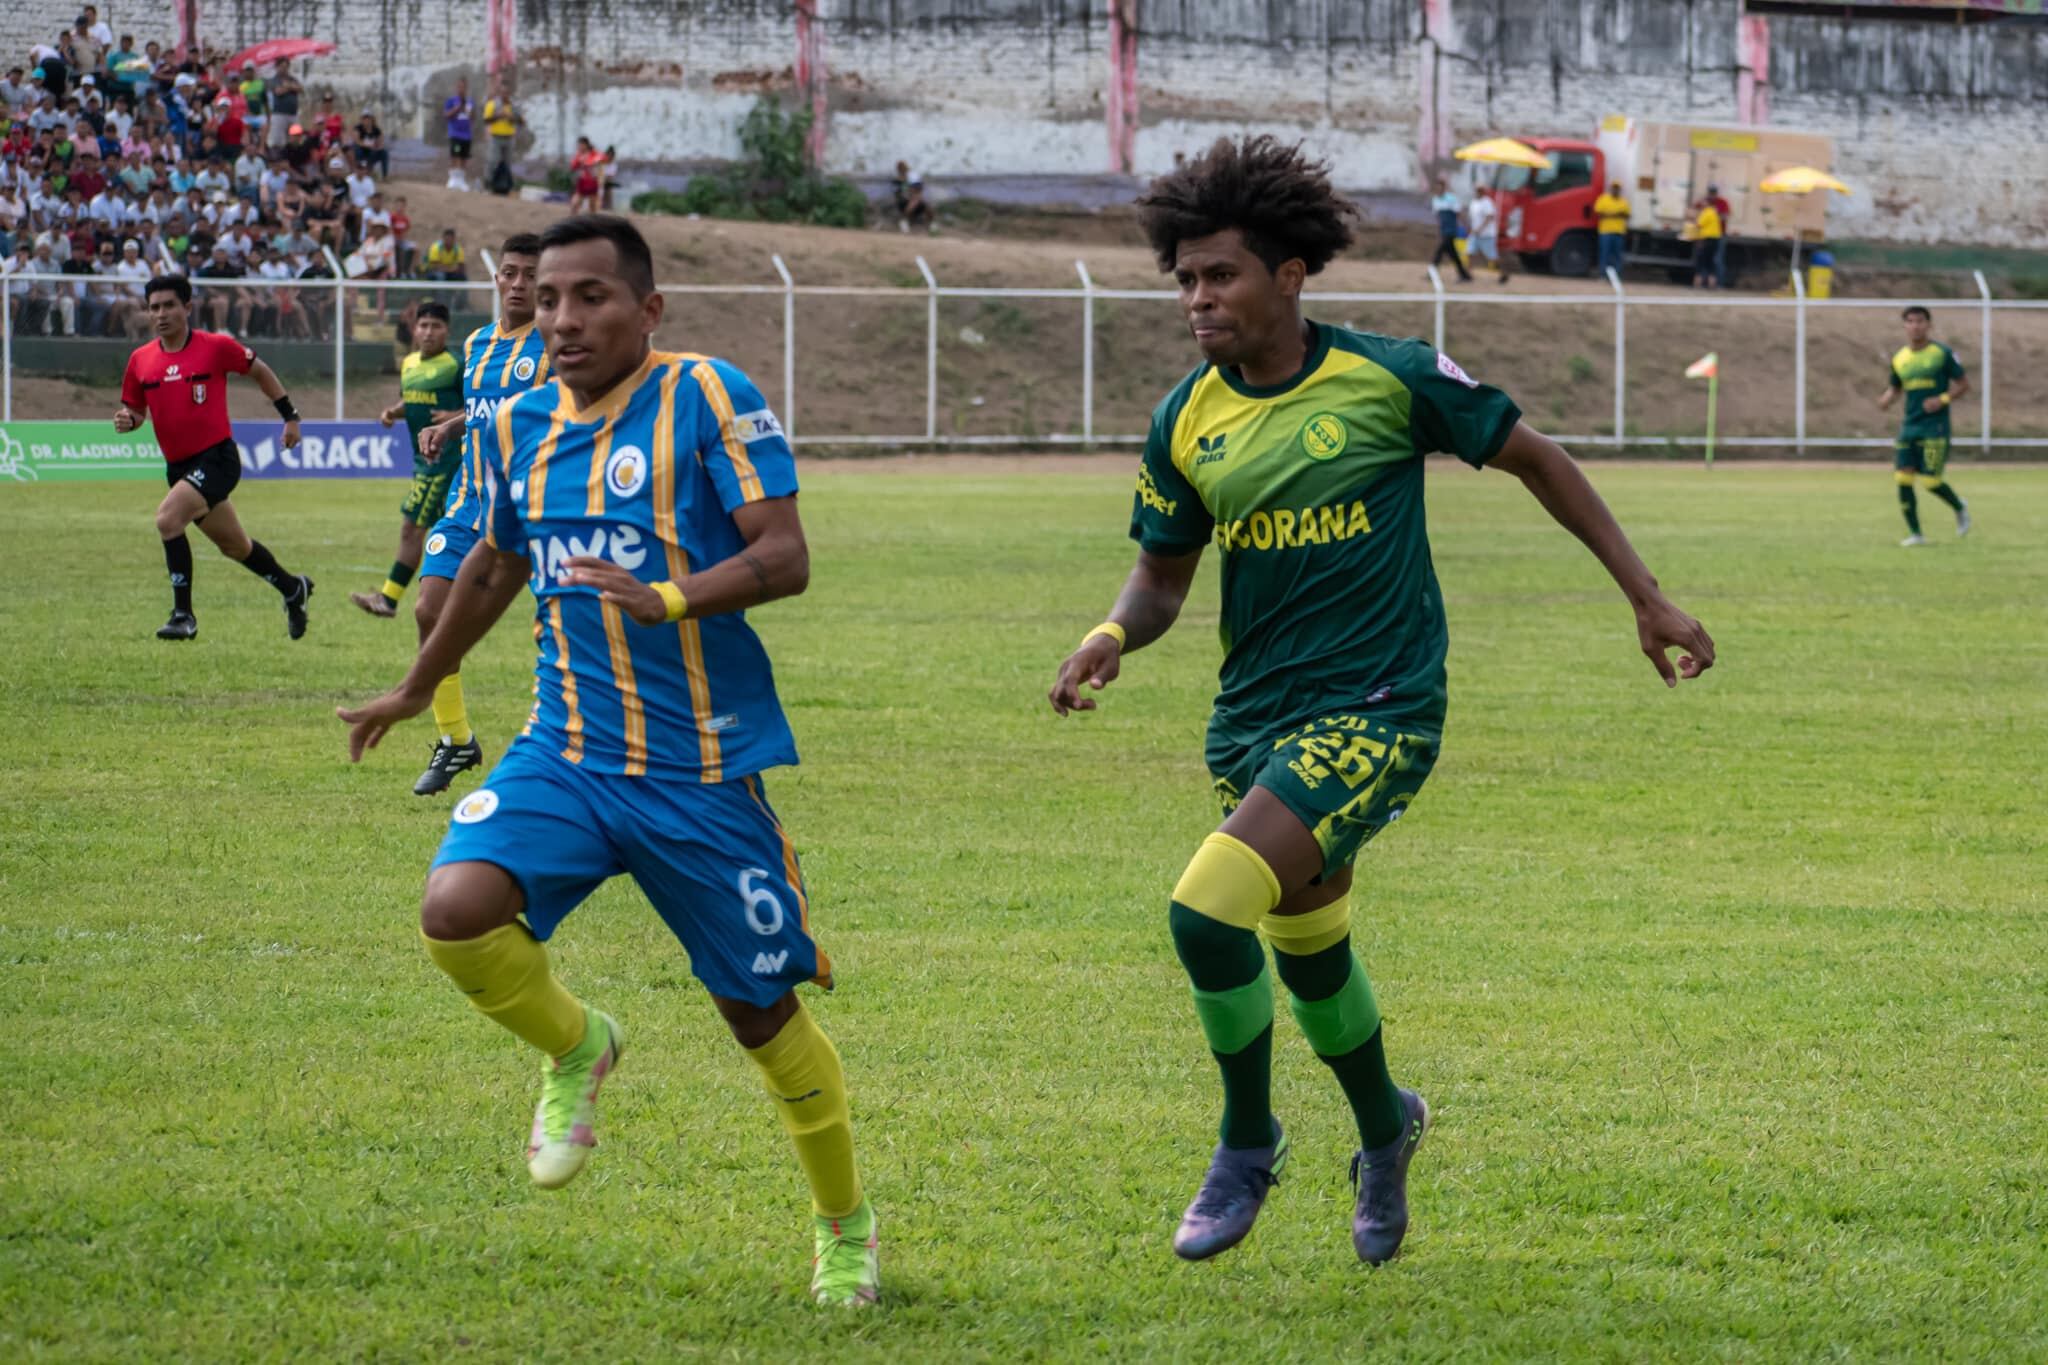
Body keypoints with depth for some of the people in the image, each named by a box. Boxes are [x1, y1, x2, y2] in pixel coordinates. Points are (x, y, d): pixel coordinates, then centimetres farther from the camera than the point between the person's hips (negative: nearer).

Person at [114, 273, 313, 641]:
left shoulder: (216, 347, -9)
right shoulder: (141, 360, 3)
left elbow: (259, 371, 6)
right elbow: (136, 409, 14)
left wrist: (290, 416, 9)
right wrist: (128, 420, -10)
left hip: (216, 458, -6)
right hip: (178, 466, 6)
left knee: (168, 518, -26)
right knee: (234, 545, 18)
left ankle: (183, 615, -19)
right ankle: (292, 588, 43)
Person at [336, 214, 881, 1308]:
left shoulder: (706, 399, -9)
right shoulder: (520, 426, 7)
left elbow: (785, 558, -17)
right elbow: (494, 565, 26)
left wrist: (667, 599, -33)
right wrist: (416, 689, 37)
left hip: (704, 767, -4)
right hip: (568, 753, 4)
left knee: (761, 1010, 4)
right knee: (457, 910, -23)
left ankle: (846, 1231, 27)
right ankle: (574, 1049, 8)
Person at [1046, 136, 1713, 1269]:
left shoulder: (1392, 378, -12)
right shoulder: (1184, 424, 0)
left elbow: (1533, 459, 1)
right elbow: (1162, 577, 12)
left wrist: (1646, 599, 2)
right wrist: (1109, 638, -12)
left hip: (1374, 709, -5)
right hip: (1254, 713, 6)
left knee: (1208, 910, -21)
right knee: (1309, 954, 17)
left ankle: (1248, 1143, 2)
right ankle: (1384, 1130, 47)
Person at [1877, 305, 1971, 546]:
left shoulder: (1942, 353, -4)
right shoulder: (1899, 358, 9)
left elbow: (1964, 384, 0)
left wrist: (1943, 400, -15)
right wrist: (1885, 400, -2)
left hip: (1934, 427, -5)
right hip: (1909, 426, 5)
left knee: (1930, 481, -10)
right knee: (1902, 478, -6)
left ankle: (1959, 507, 22)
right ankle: (1915, 533, 4)